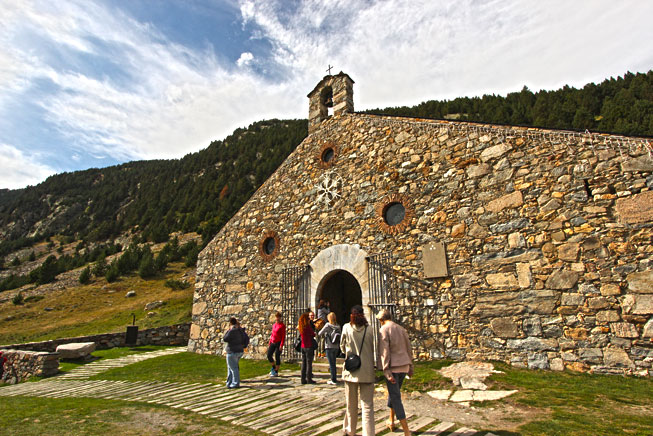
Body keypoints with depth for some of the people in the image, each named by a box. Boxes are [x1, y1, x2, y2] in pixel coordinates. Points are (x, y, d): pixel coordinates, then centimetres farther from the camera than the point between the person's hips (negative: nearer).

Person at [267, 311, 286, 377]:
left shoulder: (282, 325, -9)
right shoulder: (274, 325, 11)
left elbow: (283, 336, -12)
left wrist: (281, 345, -17)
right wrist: (269, 343, 15)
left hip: (278, 343, -6)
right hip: (272, 343, 6)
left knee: (277, 357, -1)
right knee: (269, 355, 4)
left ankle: (276, 372, 12)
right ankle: (274, 367, 27)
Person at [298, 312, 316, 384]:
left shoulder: (300, 327, 4)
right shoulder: (308, 326, -15)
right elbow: (313, 334, -5)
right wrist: (314, 333, 16)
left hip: (303, 347, 7)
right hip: (309, 346, -7)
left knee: (303, 363, 11)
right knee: (309, 363, 0)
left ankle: (303, 379, 14)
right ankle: (309, 379, 4)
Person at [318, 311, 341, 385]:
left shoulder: (328, 325, -12)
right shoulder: (338, 326, 2)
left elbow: (320, 333, -7)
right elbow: (340, 336, 9)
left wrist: (321, 335, 17)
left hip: (329, 347, -5)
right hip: (336, 347, 6)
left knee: (331, 363, 0)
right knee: (333, 363, 17)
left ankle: (333, 380, 3)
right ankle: (334, 378, 24)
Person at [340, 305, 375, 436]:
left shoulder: (346, 328, -5)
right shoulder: (369, 329, -5)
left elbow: (342, 347, 8)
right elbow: (372, 349, 6)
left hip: (351, 371, 1)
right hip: (367, 371, -1)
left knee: (351, 404, 16)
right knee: (367, 405, 4)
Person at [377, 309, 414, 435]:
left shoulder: (383, 330, -11)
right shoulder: (401, 329, 9)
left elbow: (384, 352, -17)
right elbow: (409, 348, 12)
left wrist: (387, 372, -16)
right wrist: (410, 367, 19)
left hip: (393, 367, -7)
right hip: (404, 366, 7)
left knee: (396, 397, 1)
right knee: (393, 392, 23)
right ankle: (391, 421, 36)